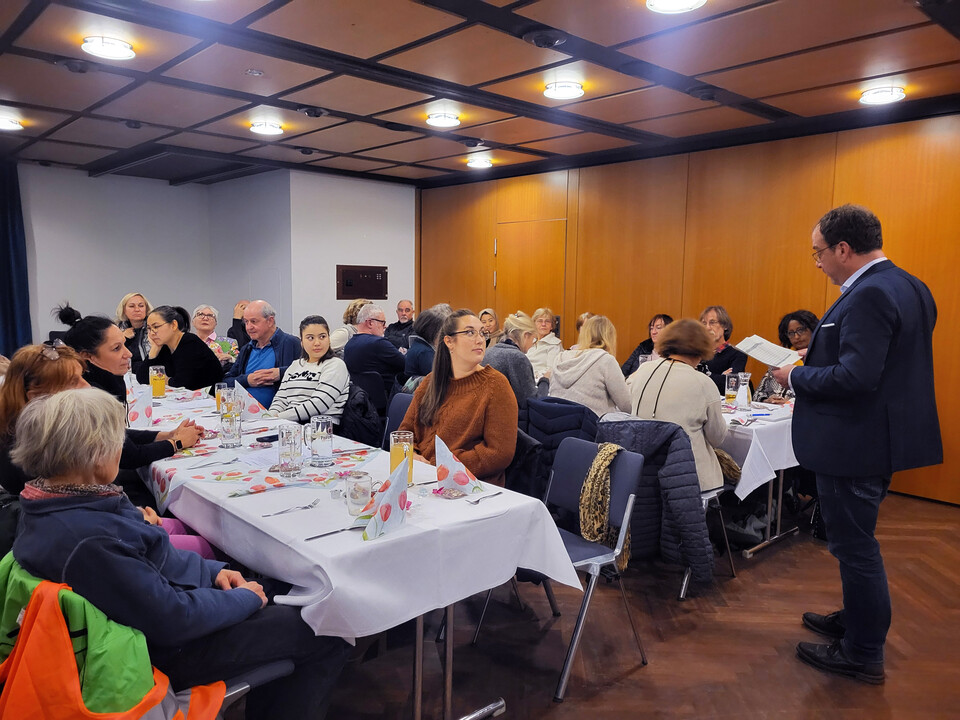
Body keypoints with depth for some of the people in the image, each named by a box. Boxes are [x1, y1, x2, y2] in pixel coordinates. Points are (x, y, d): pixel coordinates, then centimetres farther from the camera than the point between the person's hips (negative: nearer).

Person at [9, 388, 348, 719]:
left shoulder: (47, 507, -2)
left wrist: (211, 569, 4)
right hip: (170, 653, -9)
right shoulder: (88, 541, -34)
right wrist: (245, 599, -13)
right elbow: (173, 618, -28)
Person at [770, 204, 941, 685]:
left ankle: (863, 654, 19)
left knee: (854, 545, 4)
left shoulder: (869, 296, -23)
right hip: (885, 435, 11)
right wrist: (819, 355, 10)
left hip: (855, 443, -11)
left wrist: (796, 377, -15)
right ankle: (856, 621, 41)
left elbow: (856, 376, -29)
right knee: (856, 541, 24)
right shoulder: (907, 287, 10)